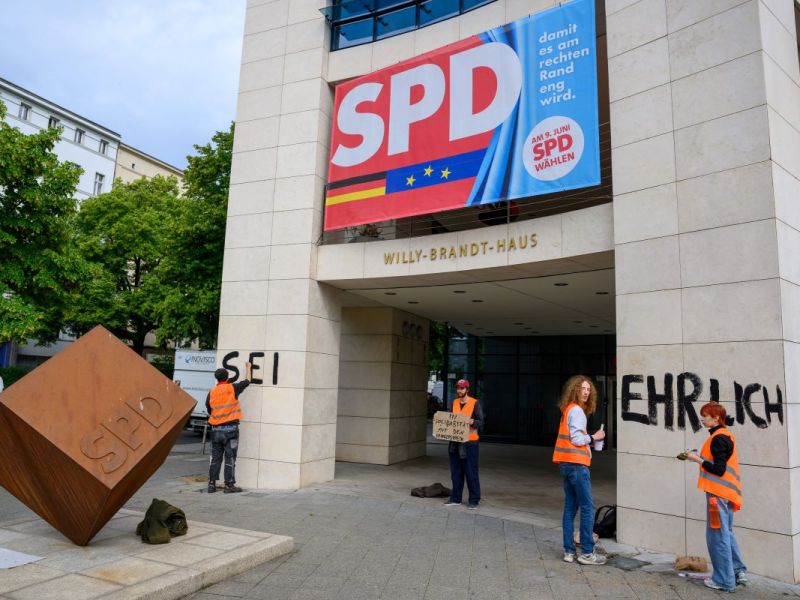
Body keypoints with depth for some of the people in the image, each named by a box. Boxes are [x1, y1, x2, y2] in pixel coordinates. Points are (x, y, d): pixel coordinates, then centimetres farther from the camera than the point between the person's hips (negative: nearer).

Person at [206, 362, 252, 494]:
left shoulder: (211, 393, 4)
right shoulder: (232, 388, -6)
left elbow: (209, 412, 12)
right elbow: (247, 381, 8)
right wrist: (248, 368, 24)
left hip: (216, 429, 4)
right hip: (230, 429, -4)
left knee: (215, 458, 12)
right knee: (230, 458, 1)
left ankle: (212, 484, 15)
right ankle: (229, 485, 3)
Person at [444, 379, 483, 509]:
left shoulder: (475, 403, -5)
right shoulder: (454, 402, 12)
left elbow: (481, 422, -6)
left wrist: (472, 422, -25)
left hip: (469, 441, -6)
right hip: (455, 441, 6)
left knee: (471, 472, -2)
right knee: (456, 472, 11)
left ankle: (474, 500, 8)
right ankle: (456, 498, 21)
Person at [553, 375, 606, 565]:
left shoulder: (568, 409, 17)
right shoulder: (577, 410, -11)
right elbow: (576, 439, -16)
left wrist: (590, 439, 9)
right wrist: (593, 437, -3)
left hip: (567, 464, 9)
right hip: (576, 464, -9)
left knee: (570, 507, 10)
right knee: (587, 508, -4)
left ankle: (569, 551, 13)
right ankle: (587, 553, -1)